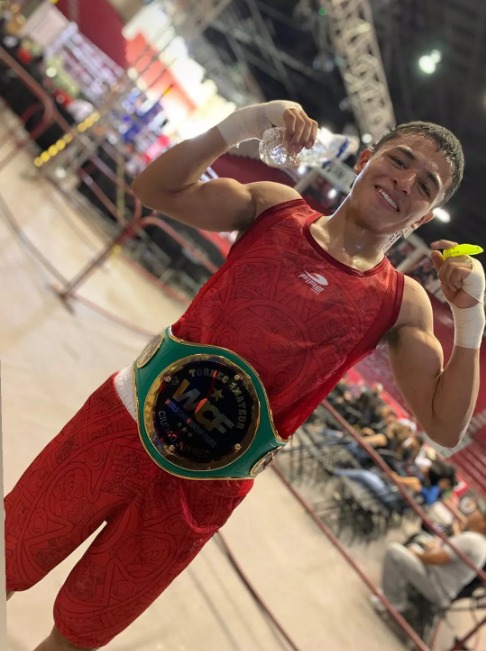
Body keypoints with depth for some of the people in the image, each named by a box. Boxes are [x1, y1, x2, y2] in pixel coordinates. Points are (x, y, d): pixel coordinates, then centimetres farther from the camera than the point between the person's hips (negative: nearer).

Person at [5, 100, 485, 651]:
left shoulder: (402, 305, -1)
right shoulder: (275, 206, 1)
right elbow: (155, 188, -2)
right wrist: (240, 125, -15)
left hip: (206, 485, 0)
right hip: (125, 420, 1)